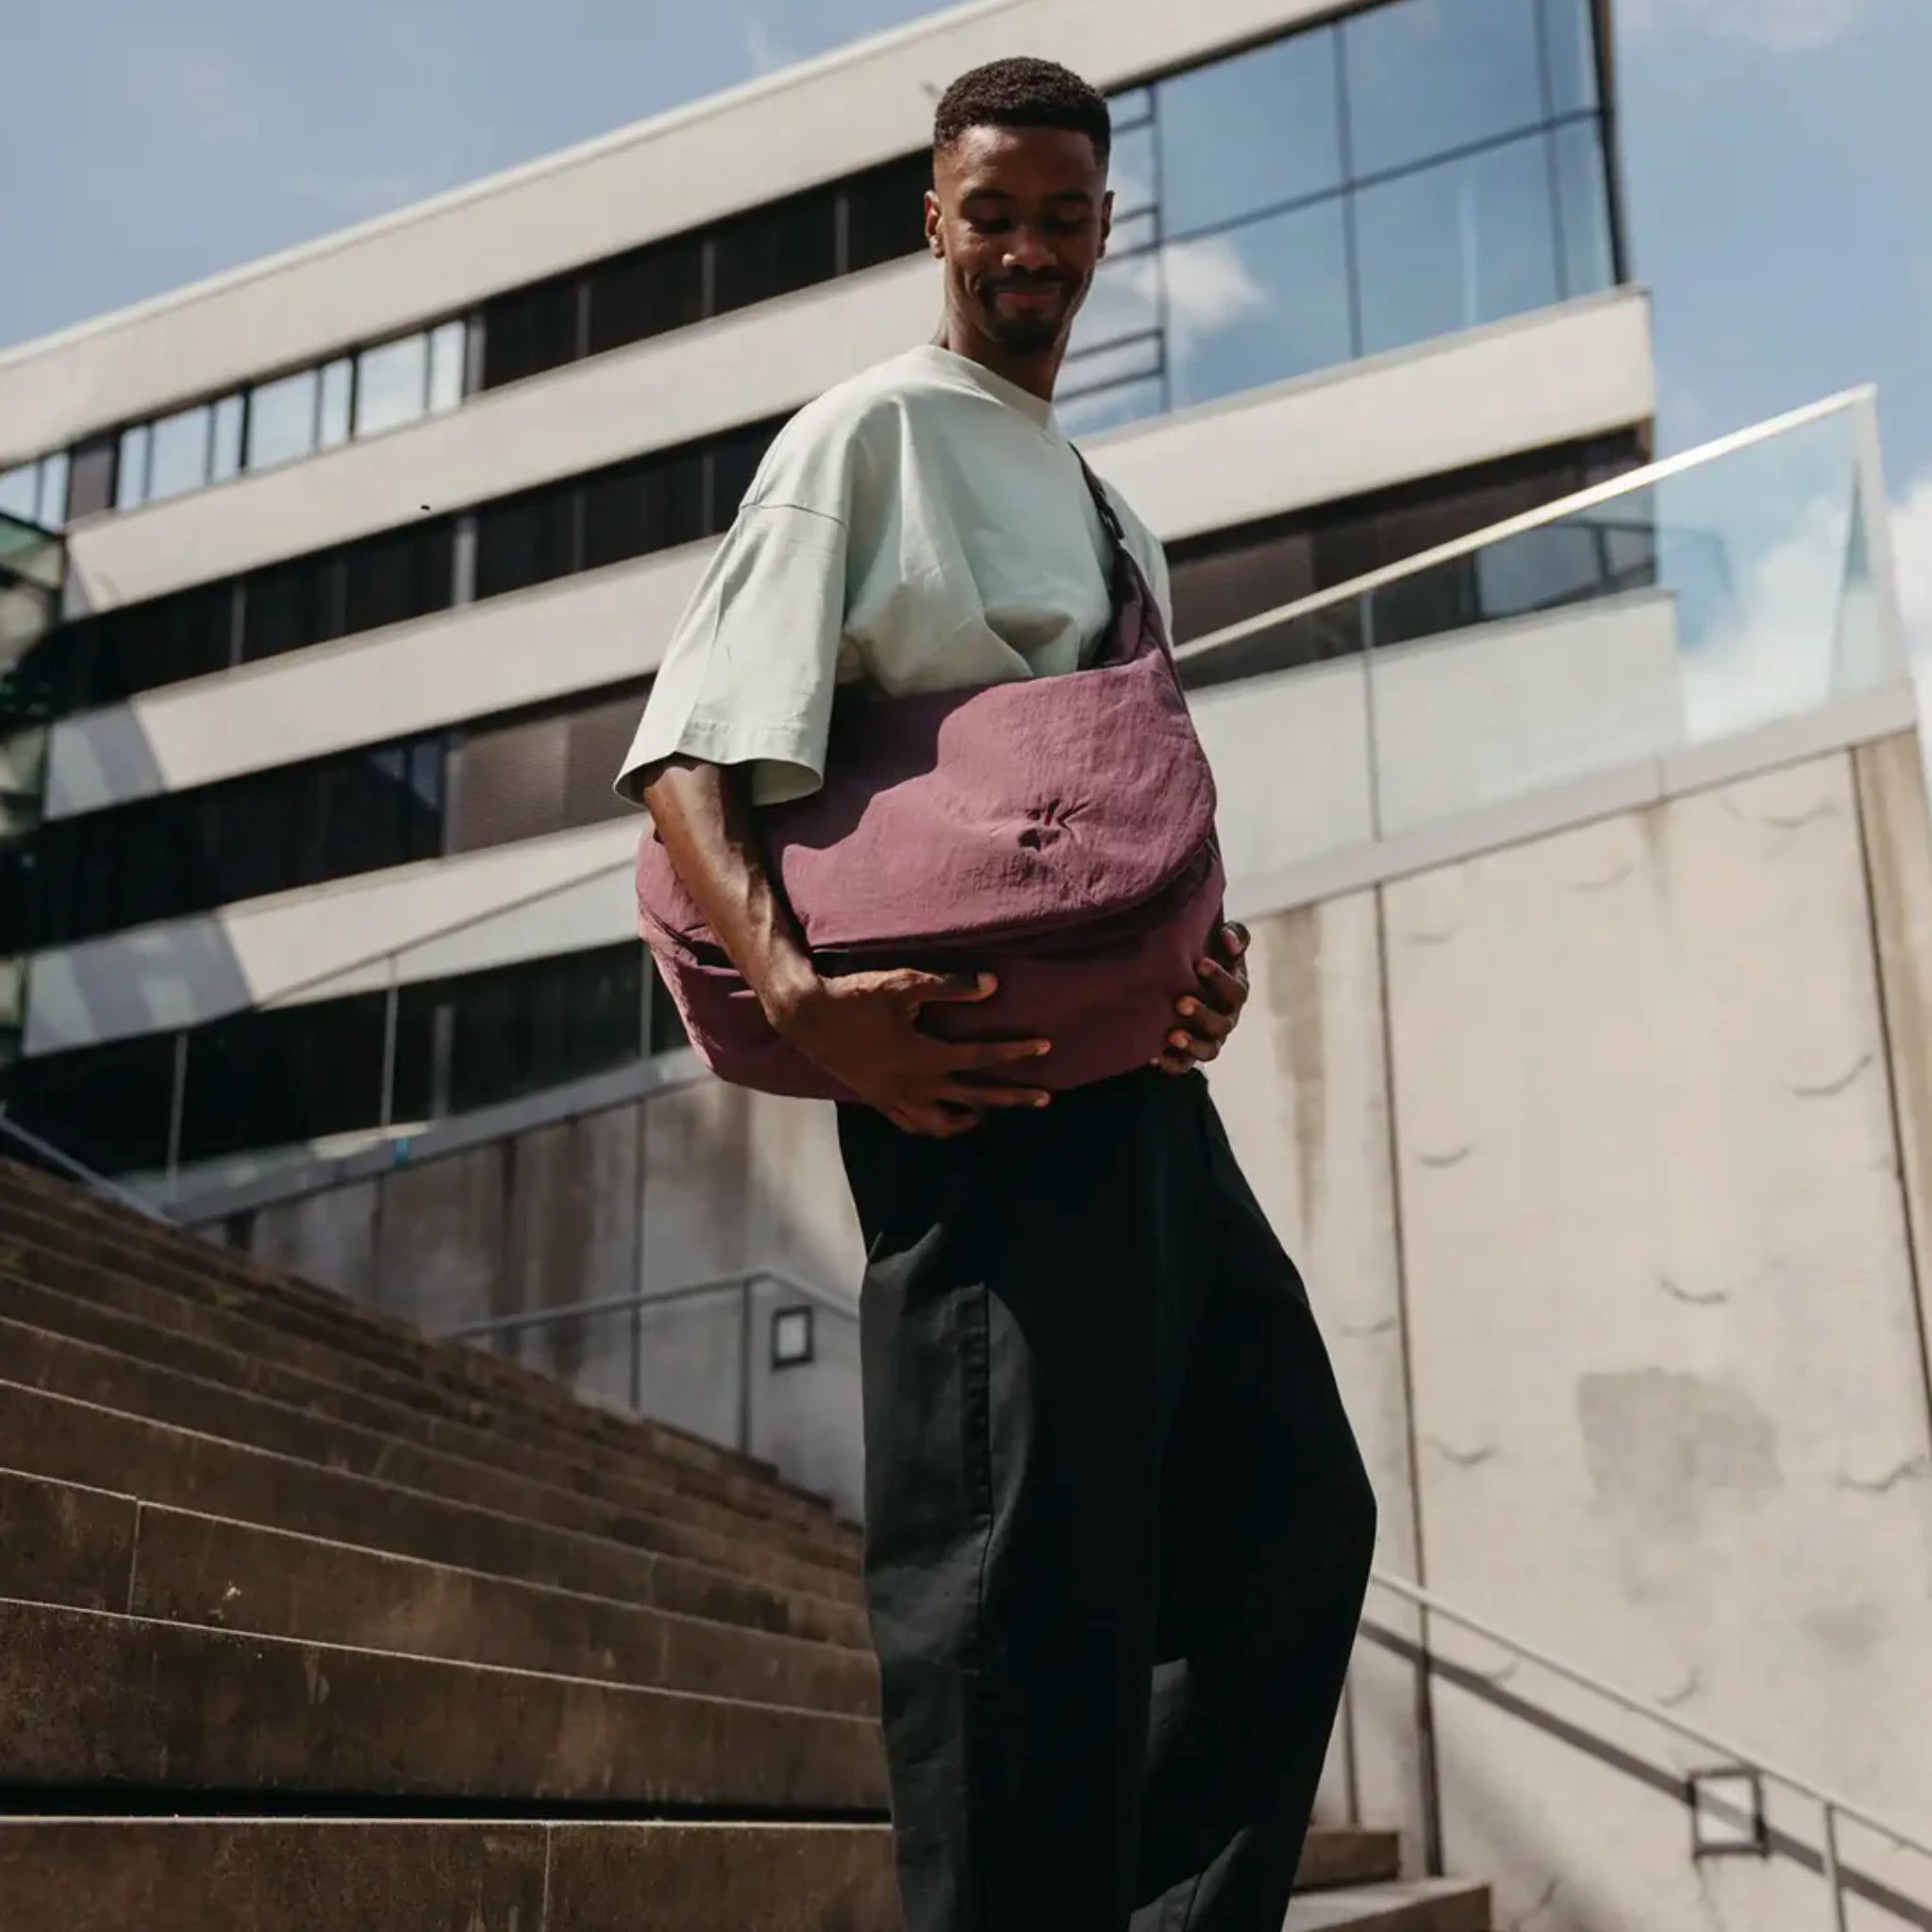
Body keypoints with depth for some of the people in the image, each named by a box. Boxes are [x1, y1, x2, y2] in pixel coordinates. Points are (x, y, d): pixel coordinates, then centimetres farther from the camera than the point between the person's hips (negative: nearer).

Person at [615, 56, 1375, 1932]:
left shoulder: (1099, 502, 24)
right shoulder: (873, 431, -1)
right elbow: (691, 752, -10)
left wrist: (1206, 944, 7)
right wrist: (798, 991, -27)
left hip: (1134, 1057, 9)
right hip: (970, 1060, -9)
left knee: (1289, 1510, 12)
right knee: (1035, 1556, -11)